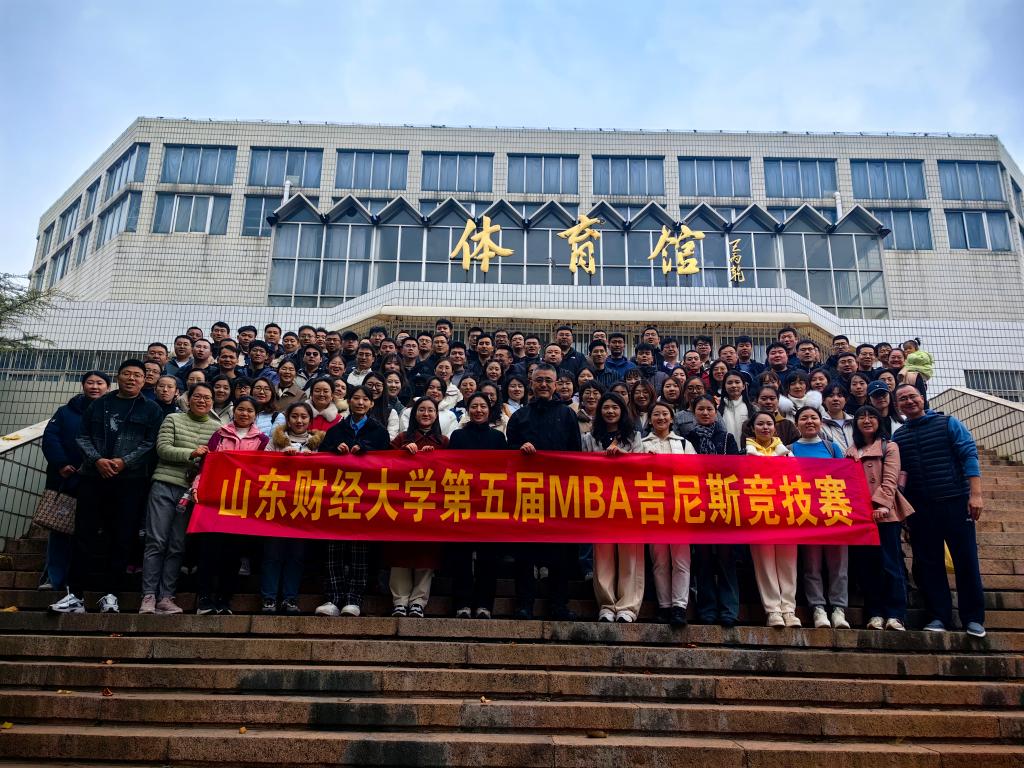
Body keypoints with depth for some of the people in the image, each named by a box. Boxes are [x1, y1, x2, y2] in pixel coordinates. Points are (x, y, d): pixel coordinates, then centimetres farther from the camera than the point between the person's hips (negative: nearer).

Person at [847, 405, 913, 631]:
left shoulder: (890, 447, 7)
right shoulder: (850, 452, 18)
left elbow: (890, 479, -5)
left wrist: (881, 505, -18)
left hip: (885, 512, -4)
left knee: (891, 563, -6)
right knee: (870, 563, 4)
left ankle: (895, 615, -5)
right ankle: (875, 614, 7)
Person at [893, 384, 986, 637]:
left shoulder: (948, 423, 2)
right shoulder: (897, 437, 11)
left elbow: (969, 456, -4)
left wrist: (975, 494, -13)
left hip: (955, 502, -3)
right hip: (920, 509, 3)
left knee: (966, 560, 0)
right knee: (928, 564, 5)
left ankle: (973, 618, 10)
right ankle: (939, 617, 13)